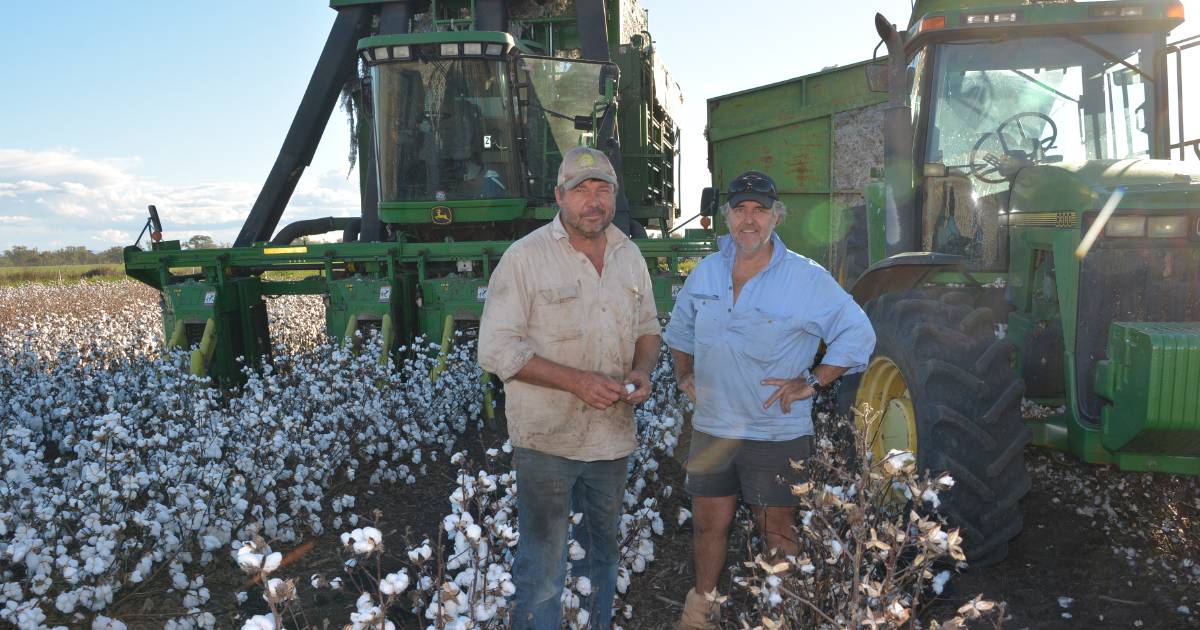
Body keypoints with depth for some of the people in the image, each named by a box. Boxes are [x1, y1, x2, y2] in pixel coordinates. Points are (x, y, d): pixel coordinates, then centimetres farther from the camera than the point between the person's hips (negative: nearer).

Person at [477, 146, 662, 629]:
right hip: (547, 438, -5)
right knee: (542, 566, 3)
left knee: (602, 554, 22)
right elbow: (496, 350, -16)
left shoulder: (629, 254, 5)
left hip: (612, 435, 6)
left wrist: (642, 370, -7)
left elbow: (648, 327, 16)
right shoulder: (526, 256, -13)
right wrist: (576, 381, -23)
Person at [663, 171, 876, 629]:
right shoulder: (706, 272, 5)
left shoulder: (806, 279, -11)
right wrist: (684, 373, 11)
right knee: (709, 523, 15)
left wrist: (811, 382, -13)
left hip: (776, 433, -4)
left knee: (778, 532, 9)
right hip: (711, 429, 4)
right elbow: (680, 329, 22)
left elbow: (858, 334, -8)